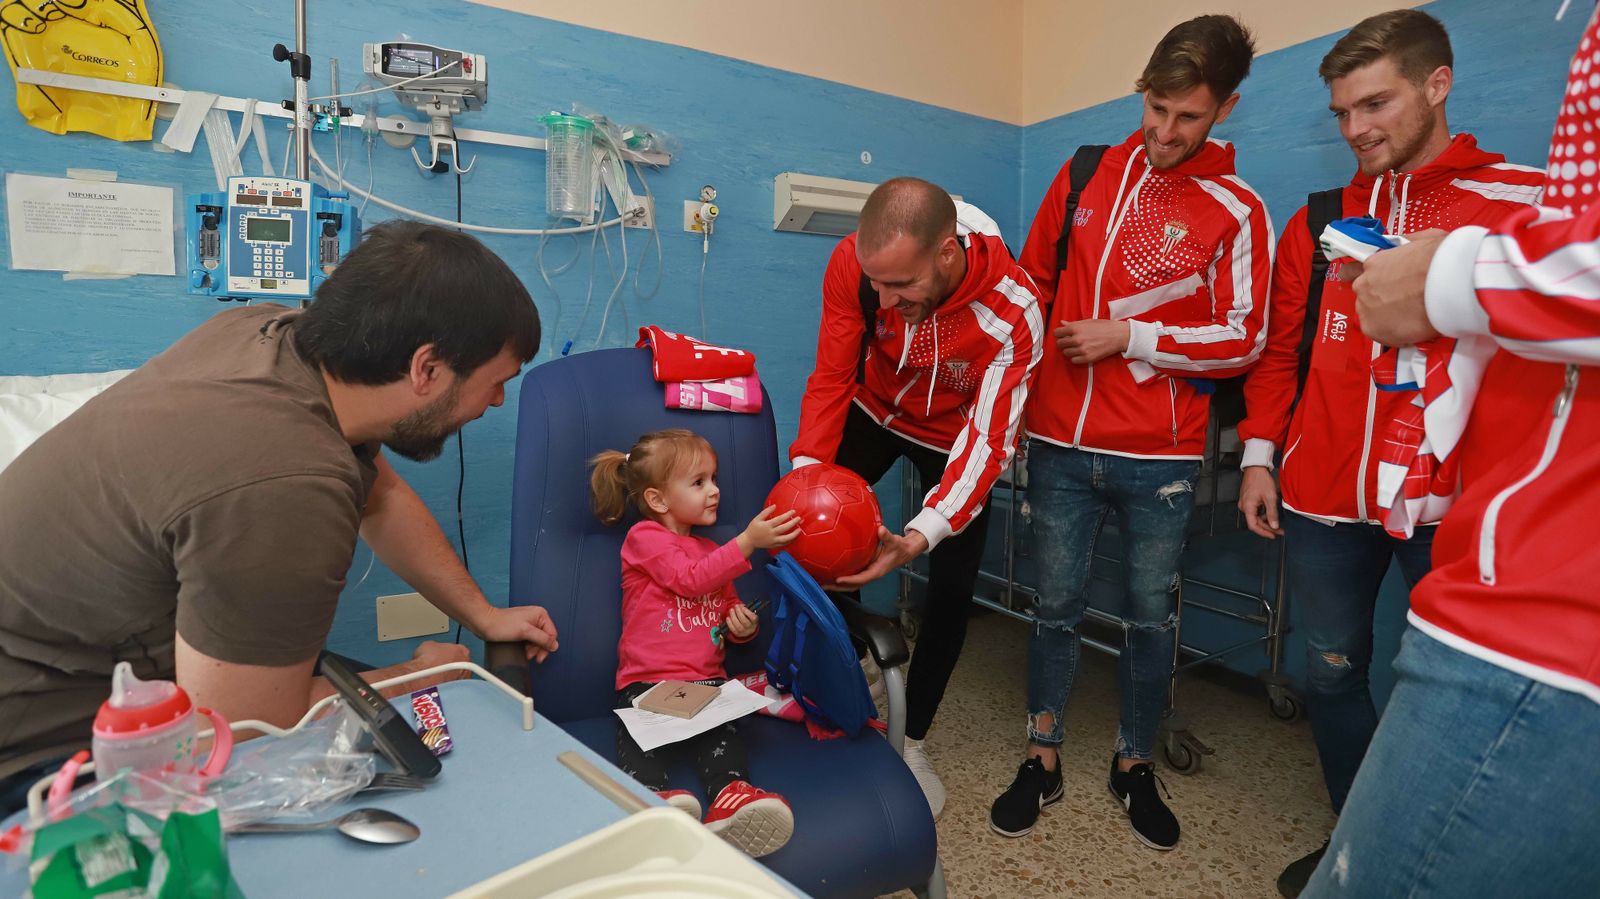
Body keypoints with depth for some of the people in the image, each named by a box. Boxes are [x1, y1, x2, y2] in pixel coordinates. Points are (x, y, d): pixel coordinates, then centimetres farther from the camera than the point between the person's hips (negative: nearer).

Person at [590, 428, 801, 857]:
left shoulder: (714, 551, 26)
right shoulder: (644, 537, 6)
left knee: (723, 733, -29)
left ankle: (732, 798, -51)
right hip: (646, 682, -3)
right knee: (641, 747, -32)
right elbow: (691, 579, -10)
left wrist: (742, 624, 8)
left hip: (706, 682, 3)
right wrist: (747, 542, -14)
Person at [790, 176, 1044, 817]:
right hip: (874, 409, 3)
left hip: (955, 432, -2)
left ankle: (911, 741, 17)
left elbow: (988, 443, -37)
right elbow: (833, 375, -21)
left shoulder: (1012, 313, -37)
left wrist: (917, 539, -51)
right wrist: (806, 469, -37)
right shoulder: (854, 261, -30)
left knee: (952, 589, -4)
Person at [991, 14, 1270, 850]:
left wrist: (1127, 336, -12)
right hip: (1061, 445, 2)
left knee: (1152, 618, 11)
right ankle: (1042, 760, 27)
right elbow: (1032, 285, 13)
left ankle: (1133, 765, 32)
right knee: (1056, 607, 11)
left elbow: (1242, 341, -3)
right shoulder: (1085, 174, 6)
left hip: (1159, 459, -1)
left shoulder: (1236, 211, -3)